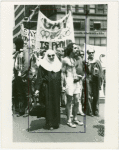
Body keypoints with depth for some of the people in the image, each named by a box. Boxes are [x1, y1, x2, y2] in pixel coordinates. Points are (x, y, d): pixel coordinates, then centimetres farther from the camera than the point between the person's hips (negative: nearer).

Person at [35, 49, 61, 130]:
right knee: (48, 106, -2)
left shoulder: (58, 65, 12)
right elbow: (40, 77, -3)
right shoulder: (43, 65, 0)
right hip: (47, 88, -3)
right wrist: (37, 88, -10)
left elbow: (61, 77, 15)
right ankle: (49, 123, 4)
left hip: (56, 88, 4)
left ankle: (56, 123, 14)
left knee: (56, 105, 5)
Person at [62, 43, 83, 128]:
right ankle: (69, 121, 8)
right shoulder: (65, 59, -6)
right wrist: (63, 85, -12)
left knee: (76, 101, 9)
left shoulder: (75, 59, 15)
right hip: (69, 80, -7)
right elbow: (63, 73, -7)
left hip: (76, 81, 7)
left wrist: (77, 77, 5)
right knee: (69, 102, -1)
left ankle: (75, 119, 21)